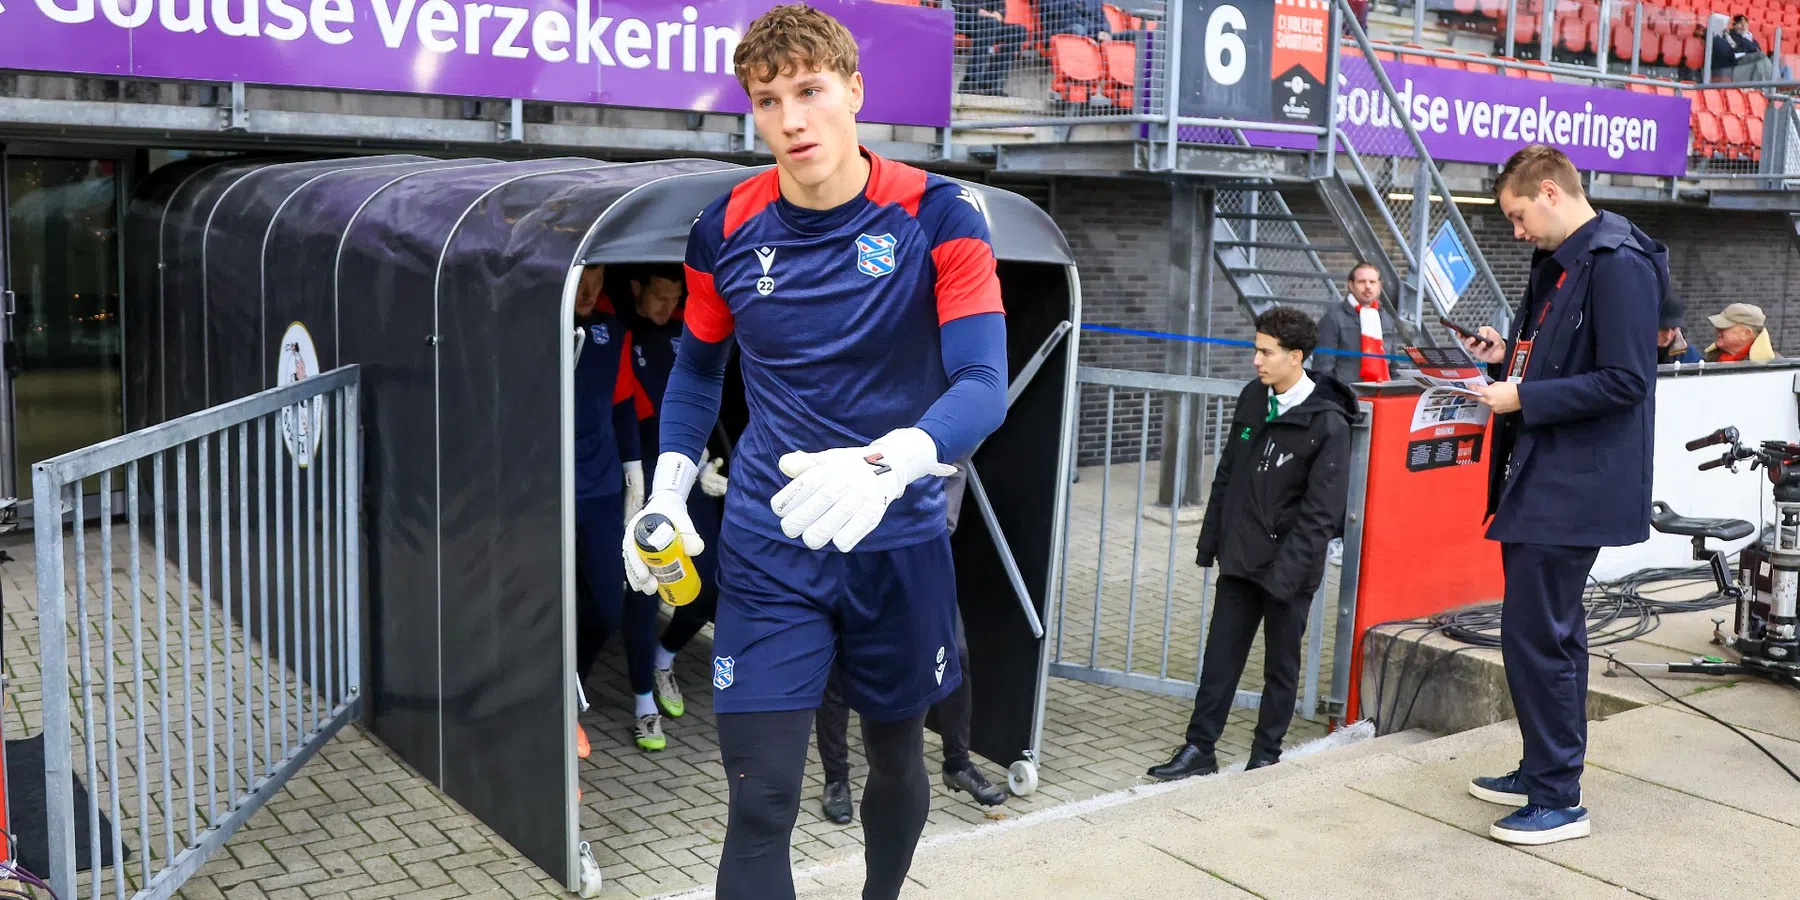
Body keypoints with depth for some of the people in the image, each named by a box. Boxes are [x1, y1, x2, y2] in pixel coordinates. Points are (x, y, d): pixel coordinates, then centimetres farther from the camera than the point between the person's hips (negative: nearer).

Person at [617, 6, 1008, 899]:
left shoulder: (937, 215, -11)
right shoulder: (726, 228, -3)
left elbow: (984, 383, -19)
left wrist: (885, 463, -38)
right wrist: (667, 496, 2)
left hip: (899, 543, 0)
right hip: (767, 552, 1)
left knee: (895, 757, 19)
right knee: (759, 807, -6)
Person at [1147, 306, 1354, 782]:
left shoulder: (1327, 423, -15)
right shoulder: (1252, 398, 4)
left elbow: (1322, 511, -16)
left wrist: (1285, 571, -20)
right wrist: (1211, 541, 10)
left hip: (1288, 568, -5)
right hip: (1239, 557, 5)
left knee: (1281, 666, 10)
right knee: (1220, 657, 9)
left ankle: (1266, 756, 22)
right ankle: (1199, 749, 17)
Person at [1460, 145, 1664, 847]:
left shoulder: (1618, 263, -16)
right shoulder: (1558, 263, 15)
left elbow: (1624, 381, -22)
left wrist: (1522, 399, -19)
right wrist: (1506, 357, 5)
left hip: (1572, 490, -10)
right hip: (1539, 479, 10)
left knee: (1535, 636, -7)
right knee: (1552, 632, 18)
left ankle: (1558, 801, 4)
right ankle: (1542, 771, 30)